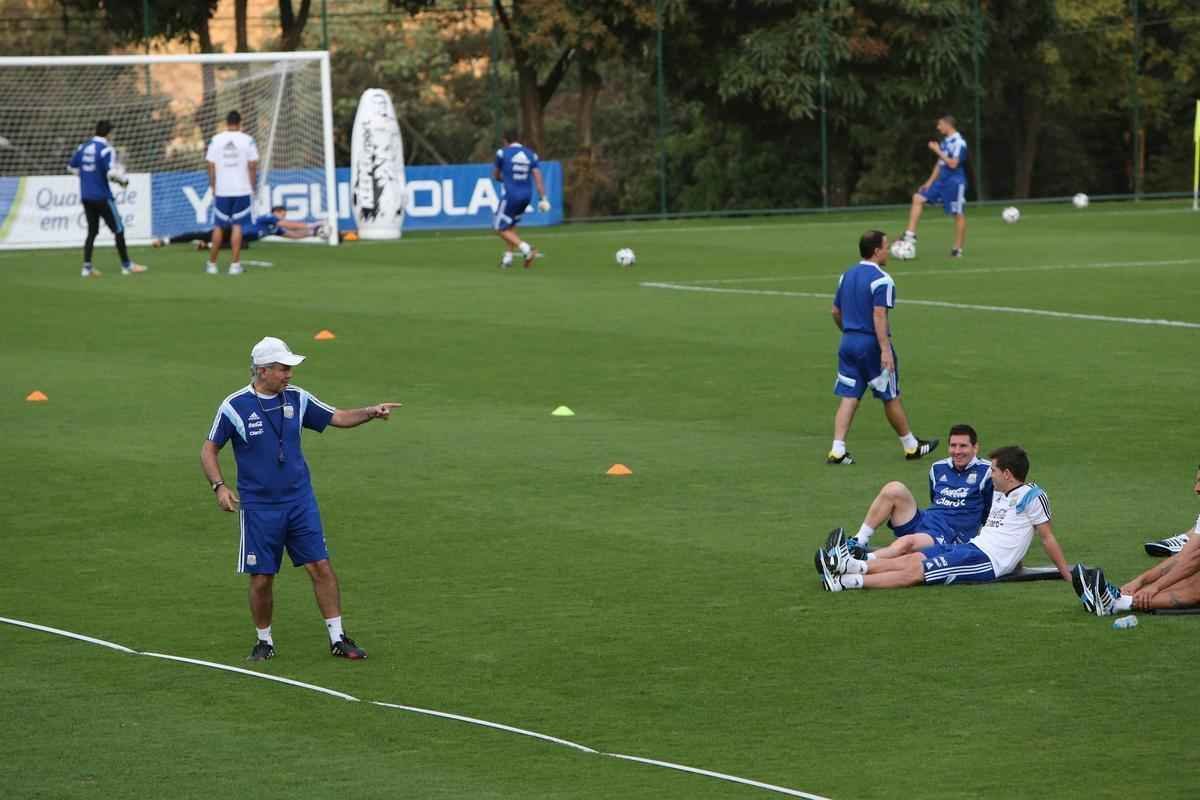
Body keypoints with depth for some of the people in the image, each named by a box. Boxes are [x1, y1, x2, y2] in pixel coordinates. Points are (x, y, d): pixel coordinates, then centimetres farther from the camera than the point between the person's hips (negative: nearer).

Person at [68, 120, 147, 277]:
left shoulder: (83, 147, 5)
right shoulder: (106, 150, -15)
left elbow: (72, 167, 12)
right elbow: (111, 173, -23)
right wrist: (124, 180, -4)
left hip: (86, 196, 6)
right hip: (102, 197, -6)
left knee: (92, 231, 13)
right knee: (118, 229, 4)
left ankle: (87, 266, 7)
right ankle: (126, 265, 8)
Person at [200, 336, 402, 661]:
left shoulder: (296, 399, 1)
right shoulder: (234, 406, -9)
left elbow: (339, 417, 8)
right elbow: (209, 449, -1)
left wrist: (370, 412, -9)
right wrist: (219, 486, -15)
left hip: (300, 501, 3)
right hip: (259, 508, -3)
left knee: (321, 567, -2)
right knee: (262, 578, 1)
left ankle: (337, 638, 4)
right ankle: (264, 641, 20)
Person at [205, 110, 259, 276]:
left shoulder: (216, 140, 1)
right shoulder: (247, 140, -3)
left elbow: (211, 166, 1)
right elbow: (253, 166, -4)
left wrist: (213, 188, 9)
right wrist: (253, 187, 5)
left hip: (221, 191, 1)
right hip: (242, 189, -1)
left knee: (219, 226, 10)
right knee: (237, 226, 2)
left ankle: (212, 263, 15)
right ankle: (235, 264, -1)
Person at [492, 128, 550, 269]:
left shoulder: (502, 153, -3)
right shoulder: (530, 154, 7)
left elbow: (495, 176, 10)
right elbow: (538, 178, -2)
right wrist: (543, 199, -7)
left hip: (511, 195, -6)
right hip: (527, 195, 6)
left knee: (500, 228, 3)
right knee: (511, 224, 26)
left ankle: (526, 249, -15)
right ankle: (508, 257, 23)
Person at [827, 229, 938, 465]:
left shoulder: (847, 275, 10)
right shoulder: (881, 280, -14)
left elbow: (836, 311, 17)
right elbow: (879, 316, -22)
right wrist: (885, 350, -24)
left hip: (848, 342, 7)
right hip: (872, 344, -6)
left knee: (849, 397, 4)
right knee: (891, 397, 7)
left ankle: (837, 450, -6)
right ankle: (911, 446, 21)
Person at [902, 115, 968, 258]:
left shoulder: (959, 143, -15)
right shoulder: (945, 141, 12)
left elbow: (953, 164, -23)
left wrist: (938, 151, -17)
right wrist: (930, 182, 14)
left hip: (955, 182, -9)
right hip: (941, 181, 9)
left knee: (958, 214, -1)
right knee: (918, 198, 0)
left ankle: (958, 249, 7)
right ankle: (910, 234, -2)